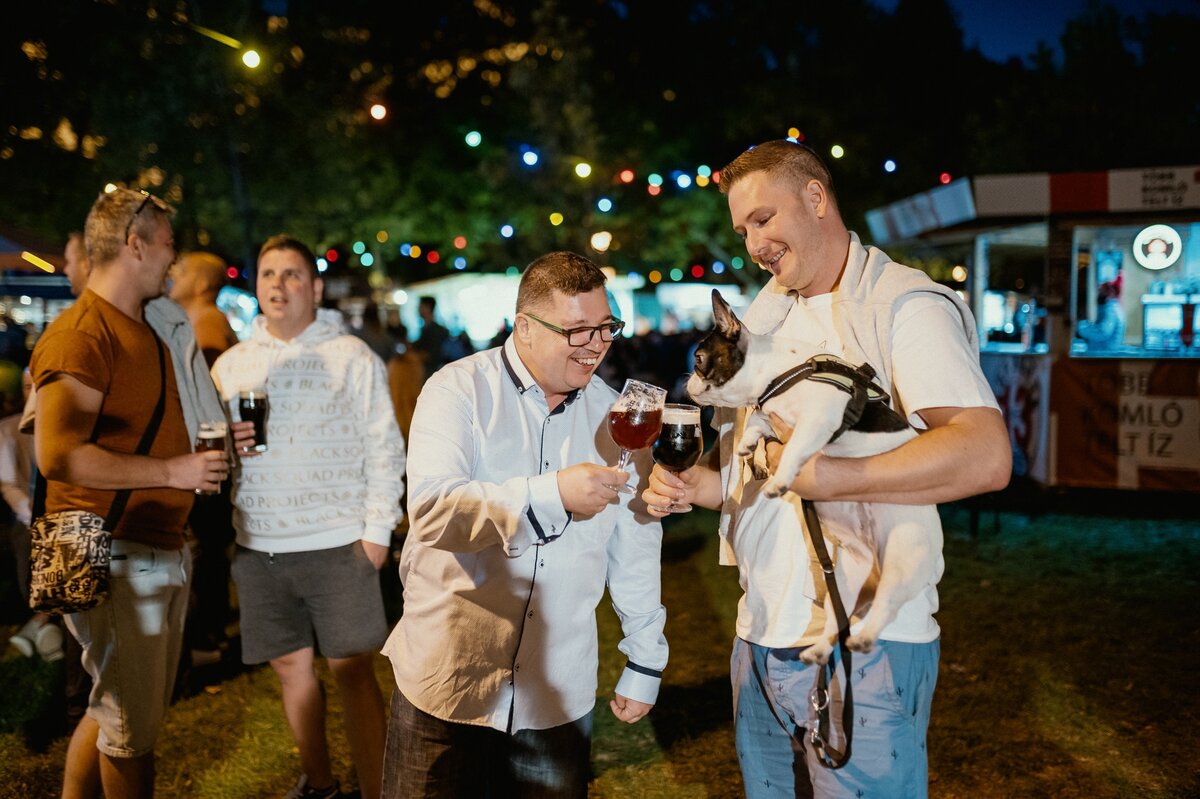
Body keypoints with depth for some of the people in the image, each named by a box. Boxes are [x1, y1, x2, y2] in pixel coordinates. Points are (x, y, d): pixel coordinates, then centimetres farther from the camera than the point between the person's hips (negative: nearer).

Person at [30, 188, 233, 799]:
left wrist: (212, 448, 14)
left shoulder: (145, 330, 18)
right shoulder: (79, 335, -15)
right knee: (132, 725, 2)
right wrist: (172, 470, -19)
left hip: (162, 552, 10)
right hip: (112, 559, -10)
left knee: (119, 709, 19)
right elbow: (59, 455, -25)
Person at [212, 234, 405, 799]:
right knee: (291, 667, 12)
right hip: (259, 547, 4)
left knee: (353, 671, -2)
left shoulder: (352, 357, -1)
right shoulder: (231, 363, 10)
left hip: (338, 545, -4)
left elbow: (384, 447, -1)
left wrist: (378, 528, -7)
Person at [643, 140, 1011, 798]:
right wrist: (697, 484, 0)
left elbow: (985, 456, -23)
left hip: (865, 647, -7)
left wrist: (821, 476, -25)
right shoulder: (762, 319, 16)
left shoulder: (904, 303, -9)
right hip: (759, 640, 7)